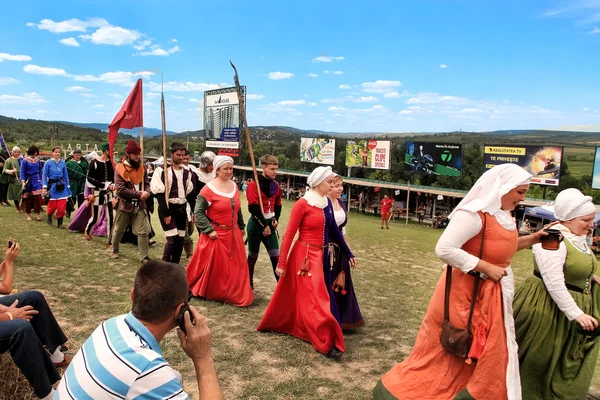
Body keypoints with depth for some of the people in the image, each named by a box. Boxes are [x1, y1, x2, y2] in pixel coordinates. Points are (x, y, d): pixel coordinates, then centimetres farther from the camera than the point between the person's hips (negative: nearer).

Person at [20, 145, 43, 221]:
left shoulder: (38, 160, 4)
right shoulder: (25, 160, -6)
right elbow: (22, 172, -6)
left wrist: (40, 180, 9)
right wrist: (23, 182, -15)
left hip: (36, 181, 2)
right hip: (28, 181, -2)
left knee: (37, 198, -5)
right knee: (28, 199, 5)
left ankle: (37, 214, 2)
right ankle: (28, 215, 17)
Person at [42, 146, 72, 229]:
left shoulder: (63, 163, 5)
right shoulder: (48, 163, -3)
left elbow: (66, 176, 10)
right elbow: (44, 175, -2)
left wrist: (68, 186, 8)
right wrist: (44, 187, -9)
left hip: (62, 186, 2)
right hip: (52, 186, -2)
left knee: (62, 206, -2)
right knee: (52, 206, 1)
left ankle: (60, 223, 11)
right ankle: (48, 216, 34)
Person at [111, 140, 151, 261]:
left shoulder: (142, 168, 3)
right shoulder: (121, 169, -12)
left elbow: (146, 183, 10)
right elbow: (120, 189, -20)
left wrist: (146, 192, -14)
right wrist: (139, 194, -22)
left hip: (139, 205, 3)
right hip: (125, 204, -3)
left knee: (143, 232, -3)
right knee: (118, 230, 15)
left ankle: (144, 256, 4)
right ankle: (115, 250, 38)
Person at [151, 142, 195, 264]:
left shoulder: (186, 172, 10)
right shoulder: (162, 170, -8)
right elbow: (160, 194, -12)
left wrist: (188, 212, 9)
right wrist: (165, 213, -16)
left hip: (182, 208, 6)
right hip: (168, 208, -6)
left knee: (180, 240, 6)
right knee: (172, 239, -11)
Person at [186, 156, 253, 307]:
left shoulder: (234, 186, 5)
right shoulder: (208, 189, -15)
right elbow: (198, 212, -14)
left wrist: (241, 226, 18)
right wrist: (209, 230, -19)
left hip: (233, 234, 6)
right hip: (216, 235, -6)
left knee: (235, 265, 12)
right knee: (211, 265, 6)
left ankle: (236, 294, 27)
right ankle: (200, 291, 29)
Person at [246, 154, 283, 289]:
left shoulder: (276, 186, 7)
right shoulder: (253, 185, -12)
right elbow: (253, 207, -18)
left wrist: (276, 220, 0)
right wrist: (264, 225, -17)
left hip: (270, 225, 5)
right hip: (256, 224, -5)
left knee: (276, 257, 2)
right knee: (253, 256, 8)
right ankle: (248, 284, 24)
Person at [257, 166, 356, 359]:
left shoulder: (327, 203, 5)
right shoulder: (303, 204, -15)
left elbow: (334, 230, 15)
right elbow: (288, 235, -12)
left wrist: (348, 254, 18)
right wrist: (282, 264, -12)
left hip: (321, 256, 7)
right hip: (305, 256, -7)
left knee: (298, 296, 17)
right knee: (316, 298, -3)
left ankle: (277, 323, 37)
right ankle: (326, 343, 7)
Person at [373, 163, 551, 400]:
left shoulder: (503, 214, 6)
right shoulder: (474, 214, -22)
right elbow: (444, 249, -29)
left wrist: (530, 240, 5)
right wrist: (486, 268, -24)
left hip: (492, 294, 9)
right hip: (466, 293, -9)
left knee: (487, 355, 18)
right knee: (446, 351, 3)